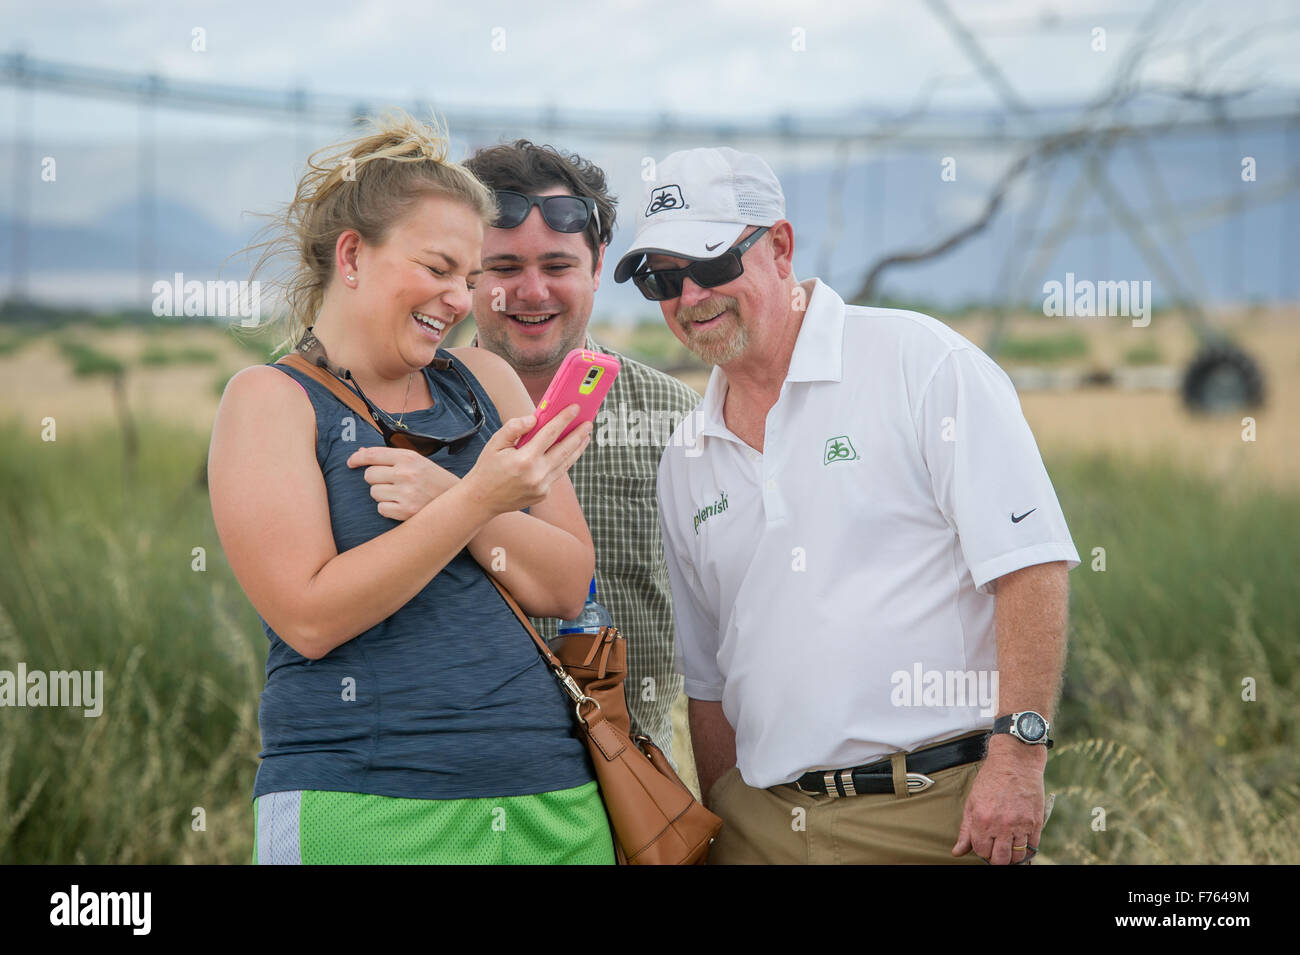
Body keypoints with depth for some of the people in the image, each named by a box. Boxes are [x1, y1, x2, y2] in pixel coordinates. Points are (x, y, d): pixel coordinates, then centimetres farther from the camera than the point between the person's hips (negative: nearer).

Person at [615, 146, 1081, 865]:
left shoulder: (919, 361, -4)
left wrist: (1018, 754, -18)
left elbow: (1029, 562, -11)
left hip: (938, 810, -5)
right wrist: (718, 833, 11)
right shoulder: (684, 464, 13)